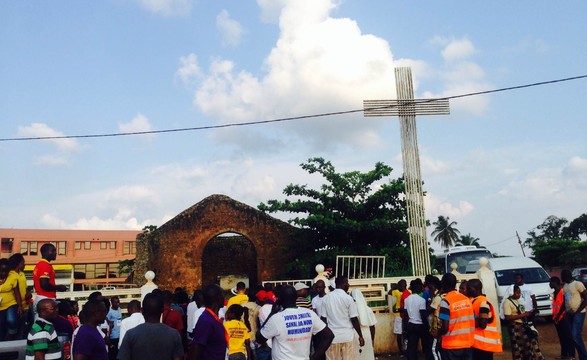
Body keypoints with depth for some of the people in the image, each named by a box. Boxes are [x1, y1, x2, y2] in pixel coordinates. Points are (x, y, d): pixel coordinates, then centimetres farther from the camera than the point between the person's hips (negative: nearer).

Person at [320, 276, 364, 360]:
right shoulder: (348, 298, -8)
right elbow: (354, 319, -7)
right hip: (348, 336, -3)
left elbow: (323, 318, 4)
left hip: (332, 336, 3)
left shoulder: (326, 298, 1)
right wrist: (360, 336, 2)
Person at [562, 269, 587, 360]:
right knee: (570, 335, 7)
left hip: (578, 314, -7)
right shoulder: (565, 286, 12)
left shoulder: (578, 284, -11)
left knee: (575, 335, -15)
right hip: (569, 314, 7)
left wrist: (577, 311, -16)